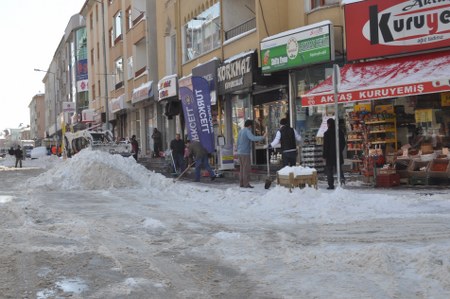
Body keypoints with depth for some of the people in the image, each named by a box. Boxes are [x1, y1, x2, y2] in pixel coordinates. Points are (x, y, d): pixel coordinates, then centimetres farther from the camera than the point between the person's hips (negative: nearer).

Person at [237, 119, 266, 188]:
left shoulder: (240, 131, 15)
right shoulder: (247, 131, -11)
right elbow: (253, 138, -31)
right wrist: (262, 137, -28)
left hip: (240, 153, 8)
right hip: (245, 153, -8)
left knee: (242, 169, 11)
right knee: (246, 169, -6)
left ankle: (241, 183, 11)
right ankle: (246, 184, -6)